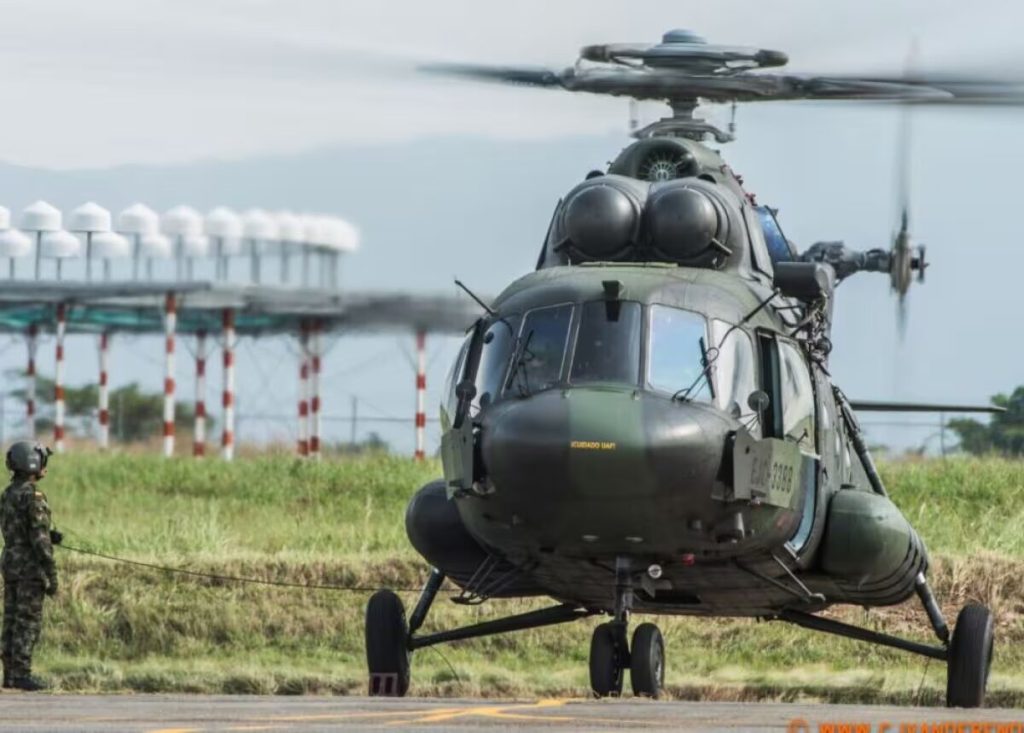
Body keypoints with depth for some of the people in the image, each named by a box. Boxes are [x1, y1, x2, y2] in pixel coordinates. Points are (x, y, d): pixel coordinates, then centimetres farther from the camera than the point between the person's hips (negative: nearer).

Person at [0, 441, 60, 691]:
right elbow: (40, 539, -19)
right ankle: (21, 674, -9)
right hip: (30, 567, -8)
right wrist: (52, 576, -16)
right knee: (28, 622, -6)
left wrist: (50, 535, 10)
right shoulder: (32, 497, -17)